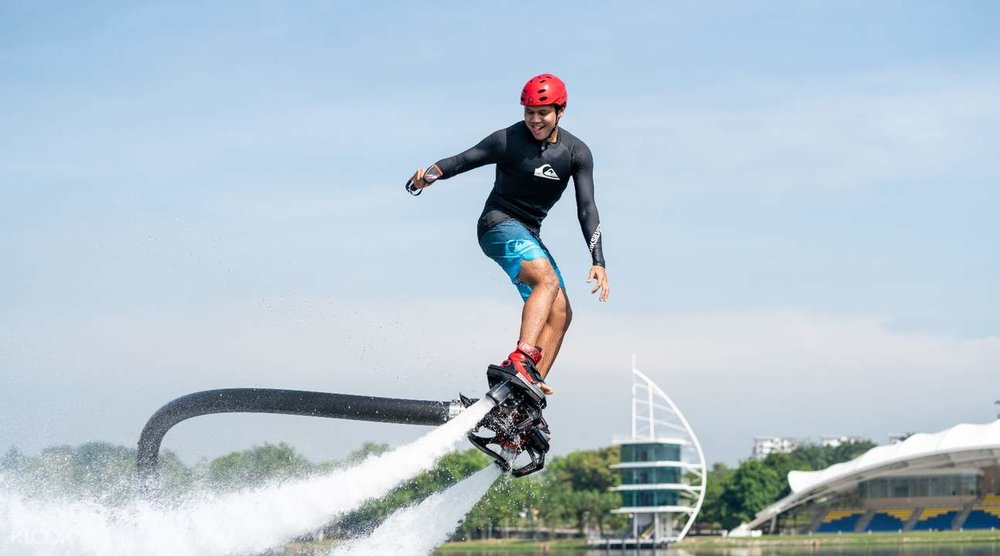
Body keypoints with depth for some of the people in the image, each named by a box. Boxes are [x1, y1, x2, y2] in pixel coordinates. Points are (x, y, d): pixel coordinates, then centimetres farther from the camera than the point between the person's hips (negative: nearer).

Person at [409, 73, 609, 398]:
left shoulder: (577, 153, -2)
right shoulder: (508, 140, -12)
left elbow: (586, 208, -7)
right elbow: (463, 160, -19)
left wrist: (598, 262, -15)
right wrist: (430, 174, -41)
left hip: (529, 235, 7)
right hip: (500, 224, -7)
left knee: (560, 314, -3)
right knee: (548, 279, -31)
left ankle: (531, 388, -7)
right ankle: (520, 360, -46)